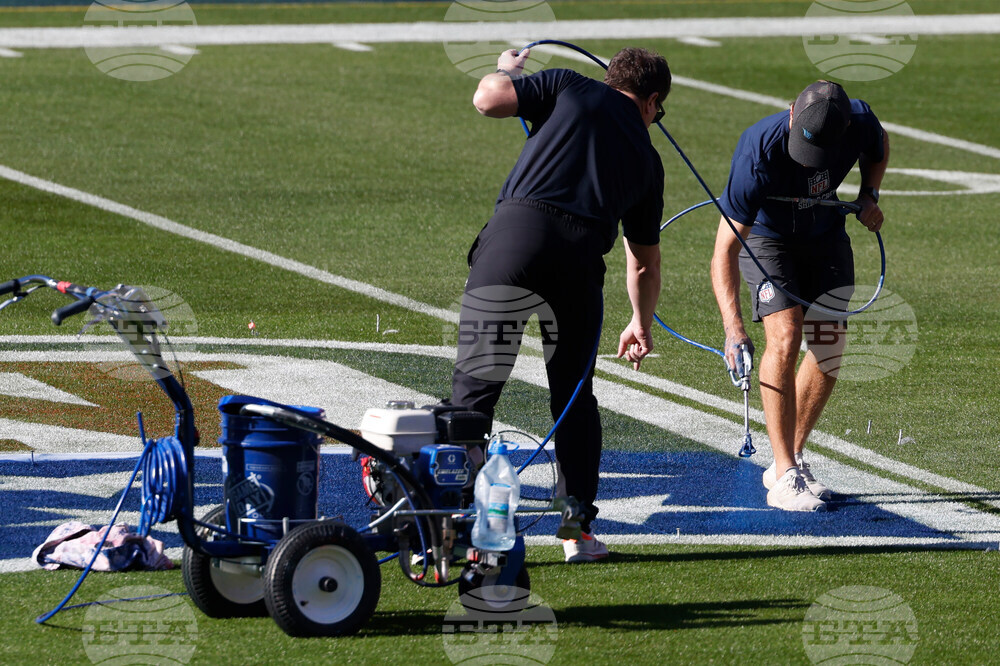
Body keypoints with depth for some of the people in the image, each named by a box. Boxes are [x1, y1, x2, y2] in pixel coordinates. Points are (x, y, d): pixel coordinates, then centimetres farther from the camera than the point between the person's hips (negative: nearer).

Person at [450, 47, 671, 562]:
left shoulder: (570, 87, 19)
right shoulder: (645, 154, 28)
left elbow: (488, 100, 7)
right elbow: (645, 261, 36)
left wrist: (505, 71, 31)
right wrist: (642, 325, 53)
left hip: (516, 233, -2)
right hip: (582, 254, 2)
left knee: (475, 385, 1)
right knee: (574, 396, 18)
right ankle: (579, 530, 18)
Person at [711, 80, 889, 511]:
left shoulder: (859, 122, -27)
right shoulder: (759, 155, -40)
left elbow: (879, 148, 4)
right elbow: (725, 250, -40)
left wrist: (869, 196, -12)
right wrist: (734, 328, -49)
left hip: (825, 234, 5)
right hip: (766, 237, -5)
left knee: (830, 347, -1)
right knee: (785, 337, -21)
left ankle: (790, 460, 15)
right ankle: (785, 477, -19)